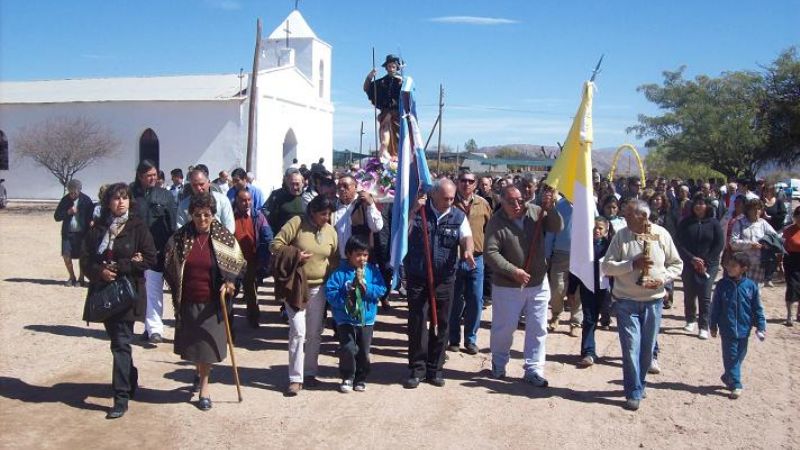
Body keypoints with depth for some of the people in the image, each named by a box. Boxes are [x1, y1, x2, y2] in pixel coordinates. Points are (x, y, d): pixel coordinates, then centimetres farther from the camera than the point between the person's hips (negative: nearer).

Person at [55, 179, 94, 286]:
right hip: (68, 233, 2)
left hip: (82, 233, -2)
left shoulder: (86, 200, -3)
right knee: (66, 255, -3)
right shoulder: (65, 200, 3)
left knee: (82, 256, -1)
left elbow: (92, 216, 0)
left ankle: (80, 278, 14)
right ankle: (72, 277, 15)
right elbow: (56, 216, 4)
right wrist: (68, 212, -13)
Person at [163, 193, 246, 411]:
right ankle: (200, 373, 43)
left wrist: (229, 282, -12)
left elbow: (239, 264, 3)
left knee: (207, 343, 1)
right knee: (192, 342, 14)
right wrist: (176, 291, 5)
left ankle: (204, 387, 17)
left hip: (212, 302, -2)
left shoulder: (225, 238, -8)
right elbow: (169, 266, 9)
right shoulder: (180, 237, -4)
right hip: (188, 301, 2)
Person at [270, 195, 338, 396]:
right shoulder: (297, 222, -9)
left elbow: (335, 260, 14)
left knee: (315, 333, 11)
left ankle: (310, 373, 25)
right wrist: (295, 254, -20)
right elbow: (275, 245, -10)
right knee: (298, 332, -8)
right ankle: (295, 379, 0)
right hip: (295, 286, -4)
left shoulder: (331, 231, 4)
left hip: (318, 288, 5)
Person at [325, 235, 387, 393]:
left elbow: (381, 289, -6)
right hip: (345, 319, -2)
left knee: (364, 351, 9)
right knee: (348, 349, -9)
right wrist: (344, 301, -20)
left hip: (367, 319, 2)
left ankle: (361, 379, 28)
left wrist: (366, 288, -19)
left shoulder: (373, 270, 0)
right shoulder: (340, 272, -7)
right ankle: (347, 378, 13)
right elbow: (330, 292, -10)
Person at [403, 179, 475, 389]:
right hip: (417, 278, -2)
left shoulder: (458, 216, 4)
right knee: (416, 324, 2)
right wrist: (413, 212, -16)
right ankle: (416, 369, 13)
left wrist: (467, 250, -32)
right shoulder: (418, 212, 0)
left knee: (441, 324, 8)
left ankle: (434, 369, 22)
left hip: (444, 279, 2)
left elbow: (466, 236, -10)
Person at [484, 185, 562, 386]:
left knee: (538, 328, 8)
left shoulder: (535, 212, -4)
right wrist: (513, 271, -23)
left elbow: (557, 227, -6)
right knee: (504, 327, 9)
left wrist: (550, 208, -23)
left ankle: (533, 369, 21)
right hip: (507, 286, -3)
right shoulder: (496, 222, -14)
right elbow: (490, 253, -18)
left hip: (538, 283, 3)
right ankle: (499, 364, 33)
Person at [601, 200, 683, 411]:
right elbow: (606, 266, -9)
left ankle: (638, 385, 31)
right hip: (626, 300, -2)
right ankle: (634, 392, 7)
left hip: (653, 300, 2)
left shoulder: (661, 235, -4)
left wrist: (662, 278, -13)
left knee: (647, 348, 12)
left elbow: (677, 264, 5)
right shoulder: (621, 235, -7)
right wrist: (632, 264, -23)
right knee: (631, 346, -4)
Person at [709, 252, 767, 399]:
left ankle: (728, 377, 34)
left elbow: (757, 308, 2)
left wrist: (761, 326, -1)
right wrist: (713, 326, 2)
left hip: (744, 330, 2)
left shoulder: (751, 286, -5)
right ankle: (735, 385, 4)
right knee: (731, 357, -1)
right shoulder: (722, 285, -6)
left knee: (739, 357, 14)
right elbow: (715, 307, 0)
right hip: (727, 330, -2)